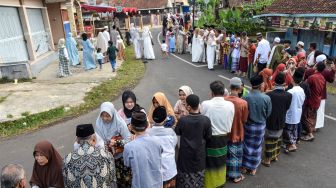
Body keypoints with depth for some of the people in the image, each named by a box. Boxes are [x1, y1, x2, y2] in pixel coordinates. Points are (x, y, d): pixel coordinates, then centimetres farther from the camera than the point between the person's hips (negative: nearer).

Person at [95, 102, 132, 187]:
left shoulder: (120, 123, -20)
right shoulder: (98, 123, -10)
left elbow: (128, 139, -18)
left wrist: (117, 142, -31)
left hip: (120, 157, -3)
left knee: (125, 180, 5)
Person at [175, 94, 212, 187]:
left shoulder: (182, 120, -22)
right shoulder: (206, 120, -19)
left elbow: (177, 133, -3)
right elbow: (208, 137, -7)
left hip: (186, 152, -1)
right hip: (199, 152, 2)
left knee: (185, 174, 19)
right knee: (198, 172, 23)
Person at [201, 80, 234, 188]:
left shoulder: (205, 104, -21)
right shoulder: (230, 105, -12)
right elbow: (230, 124, -3)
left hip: (209, 138, -3)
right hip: (223, 137, 3)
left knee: (210, 162, 14)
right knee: (221, 161, 24)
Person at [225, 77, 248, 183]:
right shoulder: (243, 103, -23)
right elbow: (244, 120, -9)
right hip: (237, 133, -2)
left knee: (226, 153, 20)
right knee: (236, 154, 16)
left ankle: (225, 172, 37)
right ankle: (235, 175, 31)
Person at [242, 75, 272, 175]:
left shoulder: (245, 97, -20)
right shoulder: (266, 98, -19)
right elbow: (268, 113, -5)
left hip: (248, 125, 0)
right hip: (260, 126, 0)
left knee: (247, 146, 17)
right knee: (257, 147, 17)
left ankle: (244, 167, 30)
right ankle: (253, 168, 31)